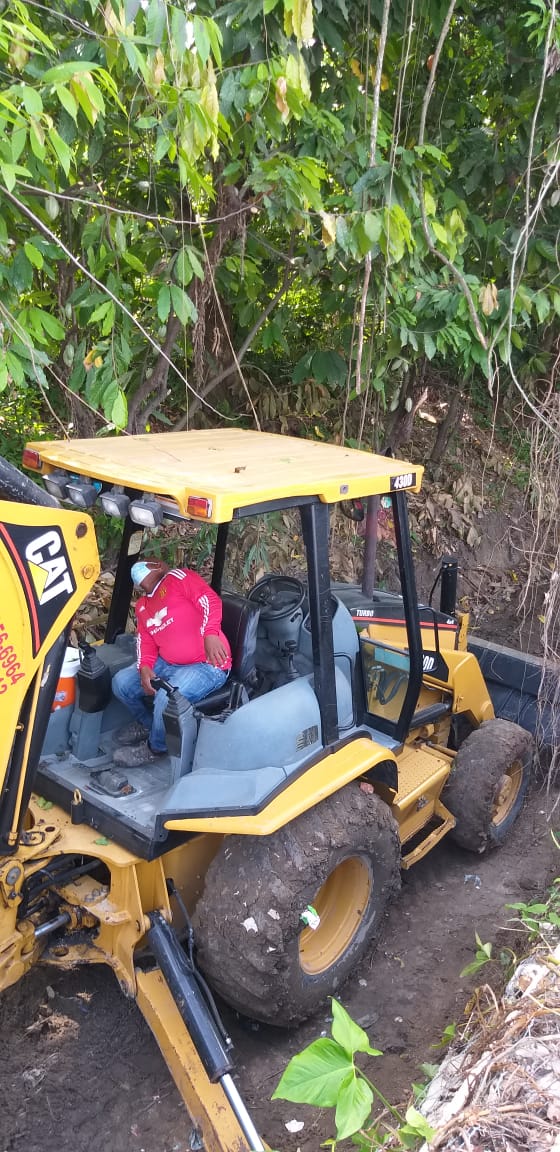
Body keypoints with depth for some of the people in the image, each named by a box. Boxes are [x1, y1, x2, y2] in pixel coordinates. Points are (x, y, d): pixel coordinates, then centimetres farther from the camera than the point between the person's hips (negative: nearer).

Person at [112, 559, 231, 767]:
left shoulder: (178, 577, -7)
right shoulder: (142, 606, 19)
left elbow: (210, 600, -20)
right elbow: (146, 641, 14)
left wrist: (210, 634, -36)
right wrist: (144, 668, -7)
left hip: (206, 665, -9)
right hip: (166, 664, 9)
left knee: (167, 698, -30)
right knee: (121, 683, 2)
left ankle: (155, 748, -1)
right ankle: (147, 723, 26)